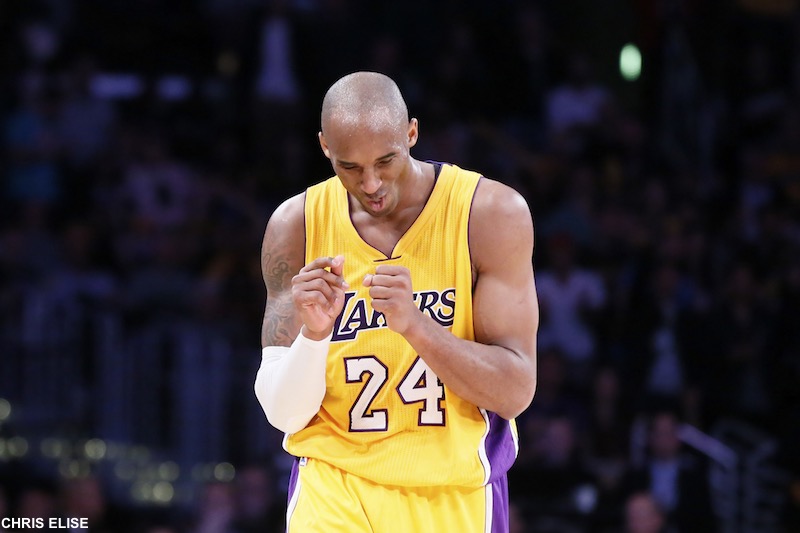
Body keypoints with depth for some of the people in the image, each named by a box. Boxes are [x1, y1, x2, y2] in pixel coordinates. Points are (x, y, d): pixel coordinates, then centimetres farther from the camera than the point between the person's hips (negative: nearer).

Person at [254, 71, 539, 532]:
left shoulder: (491, 213, -8)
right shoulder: (297, 224, -3)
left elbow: (516, 393, -12)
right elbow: (283, 413, -4)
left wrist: (414, 324, -24)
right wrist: (313, 333, -22)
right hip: (335, 490, 1)